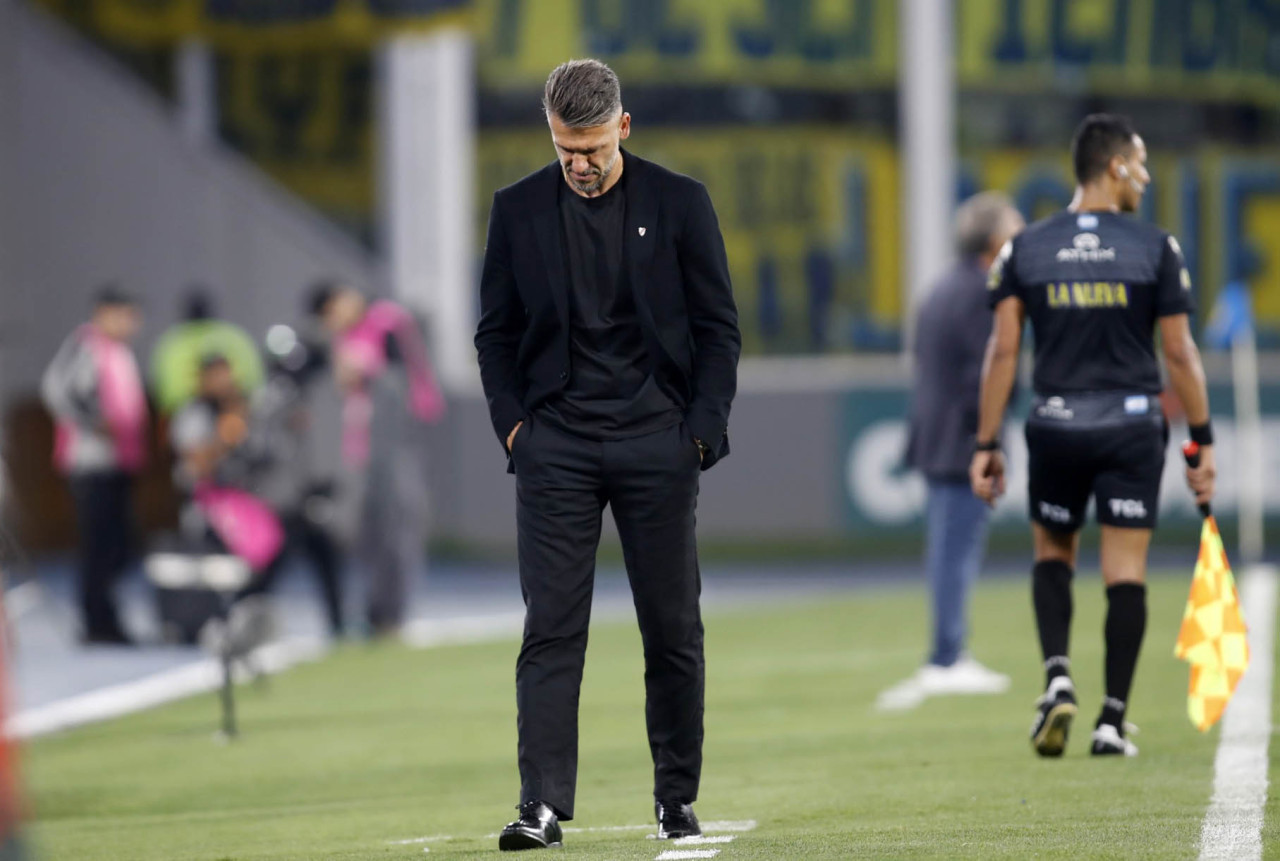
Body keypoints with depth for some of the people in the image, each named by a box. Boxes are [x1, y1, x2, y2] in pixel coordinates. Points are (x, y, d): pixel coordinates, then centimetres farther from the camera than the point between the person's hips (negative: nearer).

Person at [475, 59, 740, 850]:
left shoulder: (679, 203, 2)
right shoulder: (518, 211, 5)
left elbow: (719, 327, 5)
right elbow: (497, 333, 11)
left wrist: (702, 429, -5)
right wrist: (512, 423, -2)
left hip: (656, 440, 0)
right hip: (555, 443, 0)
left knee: (674, 629, 4)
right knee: (551, 629, -8)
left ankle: (677, 799, 16)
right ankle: (544, 806, -12)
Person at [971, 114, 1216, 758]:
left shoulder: (1024, 250, 1)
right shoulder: (1156, 248, -4)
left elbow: (1002, 350, -2)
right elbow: (1179, 352, -3)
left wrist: (986, 445, 2)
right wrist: (1203, 441, 4)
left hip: (1055, 427, 2)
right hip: (1133, 428, -2)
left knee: (1053, 553, 21)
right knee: (1126, 571, 3)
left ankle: (1058, 678, -1)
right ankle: (1112, 721, -1)